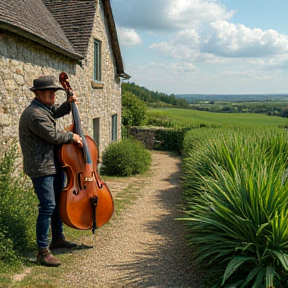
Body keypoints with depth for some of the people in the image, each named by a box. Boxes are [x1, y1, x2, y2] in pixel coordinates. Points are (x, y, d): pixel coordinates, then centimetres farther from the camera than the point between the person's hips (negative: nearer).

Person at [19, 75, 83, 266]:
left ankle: (58, 238, 34)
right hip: (41, 168, -11)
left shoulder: (45, 108, 12)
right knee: (48, 206, -11)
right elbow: (53, 135, -23)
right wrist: (72, 136, -7)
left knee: (59, 202, 18)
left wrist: (68, 104, 14)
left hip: (55, 164, 11)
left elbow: (56, 113, 33)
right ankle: (43, 251, -1)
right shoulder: (34, 114, -20)